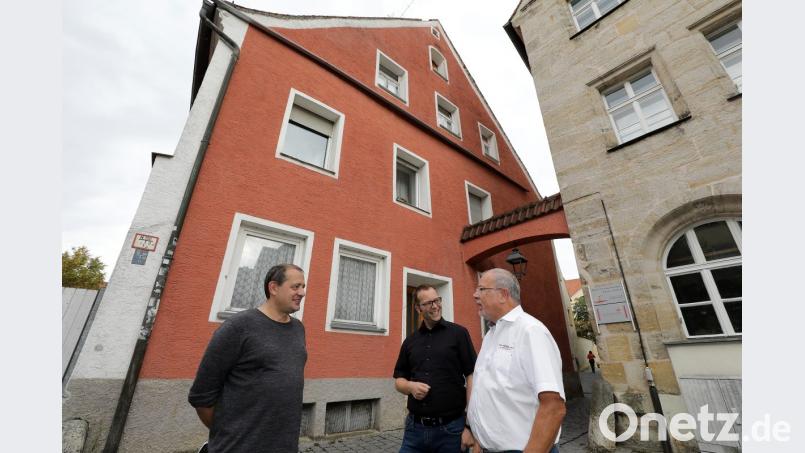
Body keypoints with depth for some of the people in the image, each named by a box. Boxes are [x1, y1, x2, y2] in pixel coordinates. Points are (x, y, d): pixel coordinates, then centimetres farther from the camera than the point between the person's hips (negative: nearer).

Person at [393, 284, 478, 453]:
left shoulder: (458, 333, -4)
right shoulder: (410, 341, 7)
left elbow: (471, 377, -7)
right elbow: (398, 380, 13)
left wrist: (470, 424, -12)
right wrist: (411, 386, -8)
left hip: (451, 428, -3)